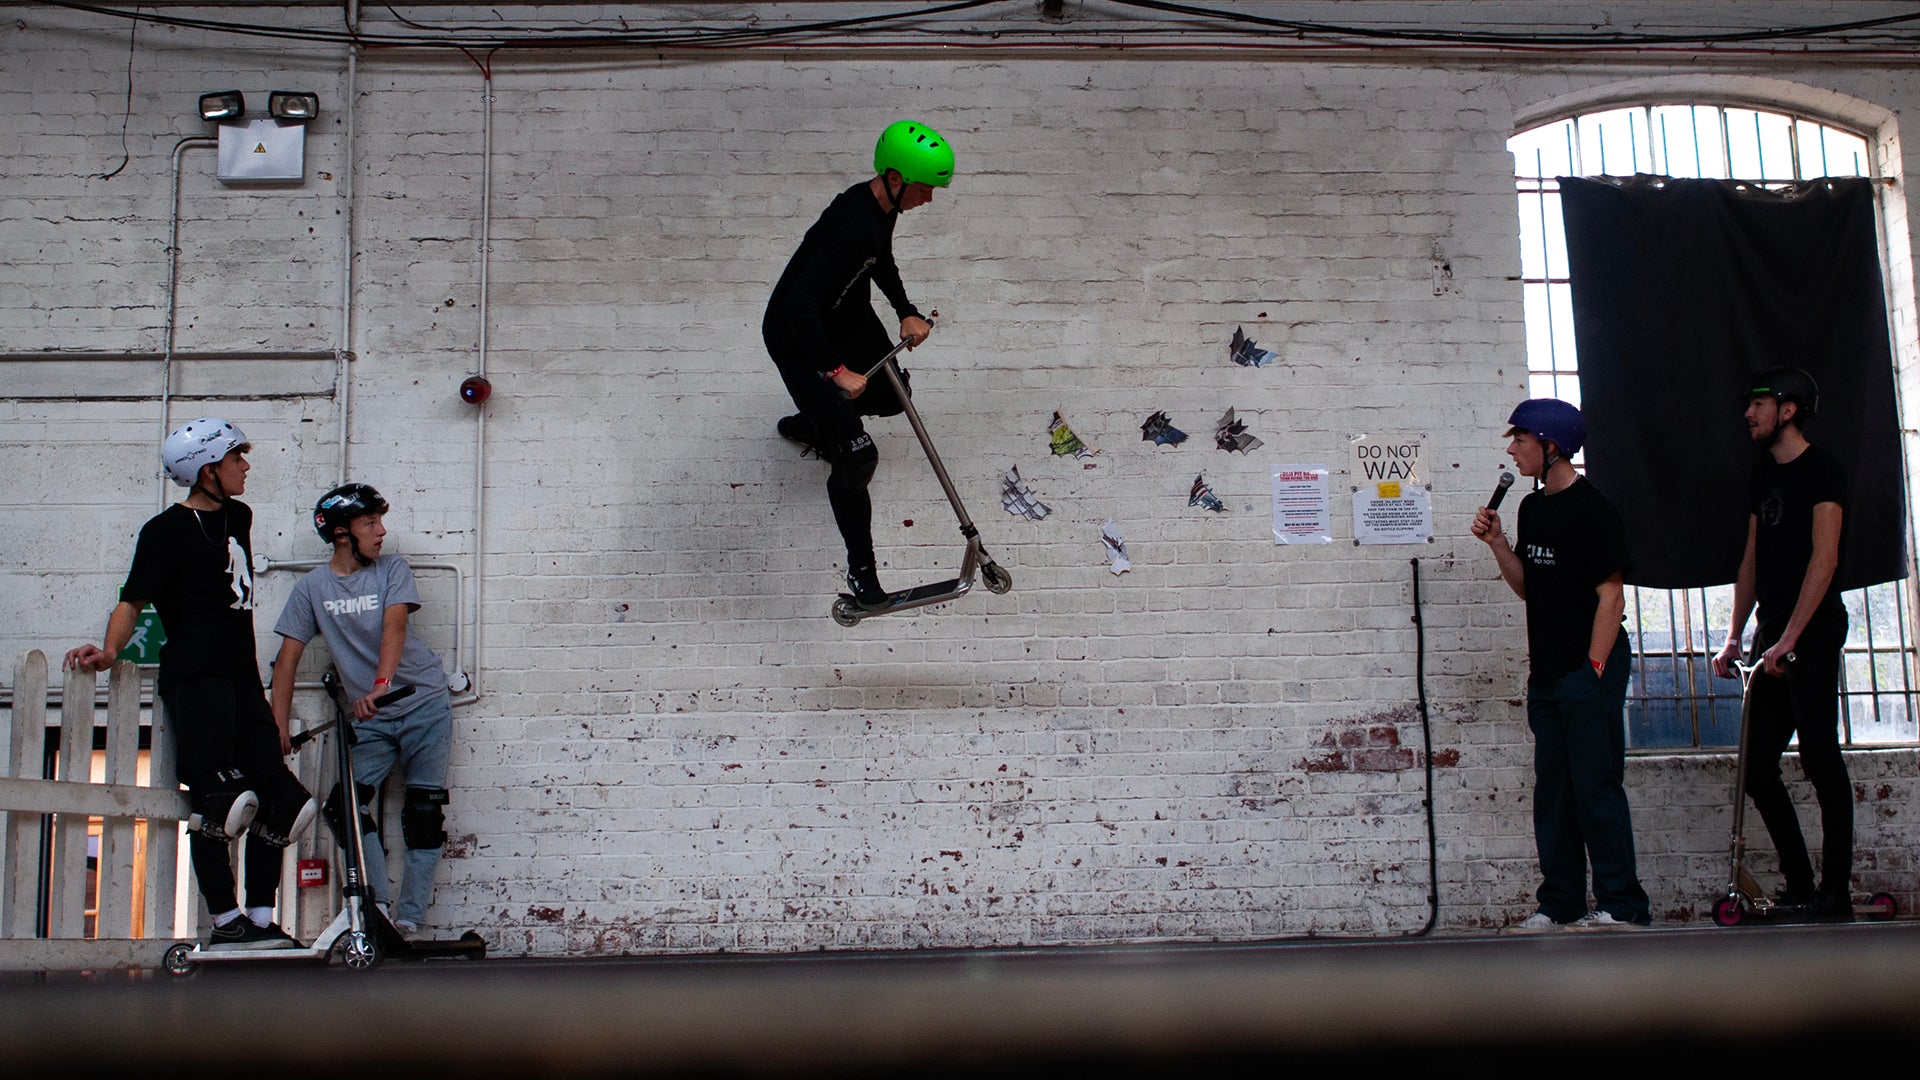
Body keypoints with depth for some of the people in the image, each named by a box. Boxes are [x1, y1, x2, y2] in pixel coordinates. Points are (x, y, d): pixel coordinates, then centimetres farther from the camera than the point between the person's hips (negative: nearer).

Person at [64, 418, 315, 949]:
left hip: (241, 678, 8)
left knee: (277, 798, 2)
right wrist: (109, 649, -27)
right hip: (195, 677, -8)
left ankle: (260, 918, 8)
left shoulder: (238, 517, 19)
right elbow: (132, 601, -7)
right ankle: (226, 920, -8)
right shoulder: (166, 530, -3)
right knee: (216, 802, -15)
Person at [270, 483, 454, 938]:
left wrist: (380, 685, -36)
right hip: (370, 717, 2)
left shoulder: (393, 570, -2)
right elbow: (288, 658, 2)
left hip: (423, 703, -2)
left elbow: (394, 626, -18)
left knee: (423, 812, -6)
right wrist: (278, 728, -5)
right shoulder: (312, 586, 3)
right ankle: (377, 905, -6)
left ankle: (409, 919, 0)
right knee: (345, 806, -13)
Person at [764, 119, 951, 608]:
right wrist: (838, 370, -38)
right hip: (799, 341, -9)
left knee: (890, 396, 27)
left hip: (846, 316, 9)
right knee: (856, 456, -11)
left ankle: (808, 425, 52)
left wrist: (906, 312, 7)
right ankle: (860, 568, 4)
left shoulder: (881, 205, -6)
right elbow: (797, 308, -40)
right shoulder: (855, 228, -36)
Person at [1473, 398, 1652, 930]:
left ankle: (1622, 904, 1)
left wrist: (1593, 668, -17)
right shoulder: (1532, 507, 14)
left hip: (1589, 668, -8)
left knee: (1595, 784, -7)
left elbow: (1611, 595, -13)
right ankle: (1560, 902, 15)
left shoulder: (1591, 509, -11)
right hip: (1547, 673, 8)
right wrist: (1497, 543, 3)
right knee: (1552, 787, 9)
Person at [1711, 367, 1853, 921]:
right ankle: (1800, 889, 14)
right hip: (1773, 640, 8)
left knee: (1820, 759, -10)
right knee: (1758, 767, 6)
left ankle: (1836, 894, -4)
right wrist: (1735, 637, 14)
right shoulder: (1764, 473, 18)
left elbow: (1824, 557, -14)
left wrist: (1789, 638, -20)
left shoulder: (1822, 469, -6)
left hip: (1812, 633, -8)